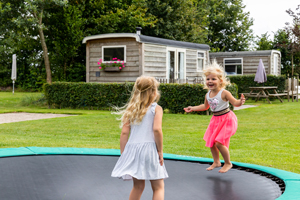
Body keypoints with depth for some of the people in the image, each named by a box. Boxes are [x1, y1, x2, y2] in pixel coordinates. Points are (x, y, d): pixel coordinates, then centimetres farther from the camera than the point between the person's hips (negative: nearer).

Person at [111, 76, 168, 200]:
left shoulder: (131, 109, 11)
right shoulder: (156, 108, -1)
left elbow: (124, 133, 5)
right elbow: (157, 129, -15)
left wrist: (123, 155, 10)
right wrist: (160, 151, -8)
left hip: (132, 148, 4)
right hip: (149, 148, -4)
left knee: (138, 186, 17)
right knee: (158, 187, 6)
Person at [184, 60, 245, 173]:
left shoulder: (224, 93, -19)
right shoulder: (208, 95, 1)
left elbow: (235, 103, -20)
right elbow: (205, 106, 20)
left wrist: (240, 102, -42)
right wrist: (193, 108, 21)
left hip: (226, 119, -7)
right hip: (215, 119, 8)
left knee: (219, 142, -15)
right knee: (210, 142, 11)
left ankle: (228, 163, 6)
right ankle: (216, 162, 32)